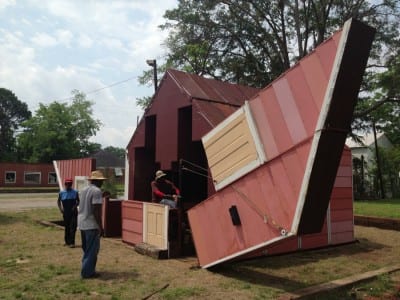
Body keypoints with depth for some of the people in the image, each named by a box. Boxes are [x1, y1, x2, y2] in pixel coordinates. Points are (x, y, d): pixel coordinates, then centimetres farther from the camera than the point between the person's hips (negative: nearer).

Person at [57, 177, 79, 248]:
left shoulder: (75, 192, -2)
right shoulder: (61, 193, 3)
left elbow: (78, 201, 8)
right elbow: (58, 201, 16)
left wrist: (75, 206, -9)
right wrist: (60, 208, 3)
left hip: (73, 212, -2)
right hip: (65, 212, 2)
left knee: (73, 227, -9)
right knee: (66, 227, 13)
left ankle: (72, 242, -7)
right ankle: (67, 241, 26)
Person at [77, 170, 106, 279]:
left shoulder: (84, 190, 11)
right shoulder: (97, 191, -16)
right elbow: (96, 211, -20)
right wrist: (100, 227, -16)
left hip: (82, 224, 9)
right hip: (92, 225, -9)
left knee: (87, 249, 19)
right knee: (92, 250, 2)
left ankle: (86, 270, 26)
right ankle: (87, 272, 7)